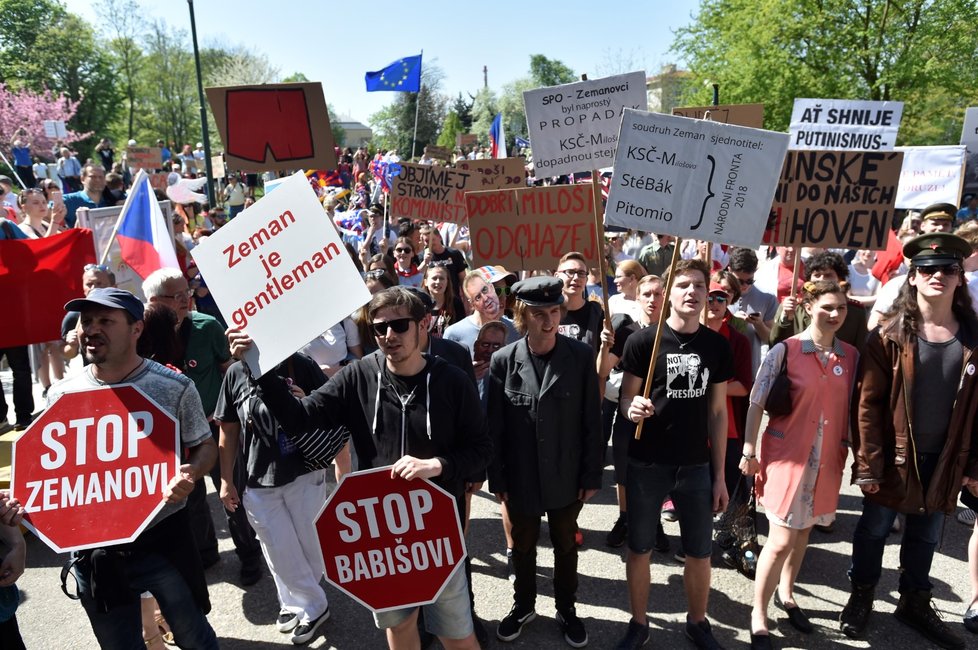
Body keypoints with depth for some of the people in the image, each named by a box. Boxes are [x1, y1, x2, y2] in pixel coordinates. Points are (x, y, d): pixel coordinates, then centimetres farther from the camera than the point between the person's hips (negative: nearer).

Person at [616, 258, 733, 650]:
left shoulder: (717, 346, 1)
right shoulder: (643, 341, -9)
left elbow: (717, 412, 5)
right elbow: (625, 399, -3)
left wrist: (719, 474, 6)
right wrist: (632, 408, -28)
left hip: (695, 465, 3)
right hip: (646, 464, -2)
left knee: (700, 552, 13)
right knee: (639, 548, 11)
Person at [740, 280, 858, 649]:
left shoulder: (851, 355, 2)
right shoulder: (785, 350, -12)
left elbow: (850, 407, 10)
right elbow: (757, 403, -8)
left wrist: (849, 450, 10)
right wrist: (749, 451, -7)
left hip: (828, 458, 5)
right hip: (787, 455, -5)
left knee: (804, 531, 20)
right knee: (781, 540, -3)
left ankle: (785, 594, 41)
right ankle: (758, 616, 13)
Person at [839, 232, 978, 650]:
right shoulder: (890, 335, -11)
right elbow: (868, 404, -13)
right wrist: (867, 466, -16)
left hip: (944, 460, 3)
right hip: (893, 456, -3)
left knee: (926, 536, 19)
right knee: (875, 528, 13)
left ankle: (915, 603, 39)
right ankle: (861, 597, 34)